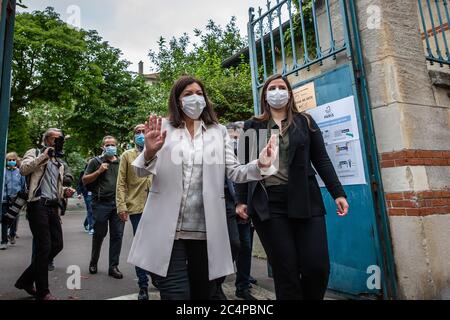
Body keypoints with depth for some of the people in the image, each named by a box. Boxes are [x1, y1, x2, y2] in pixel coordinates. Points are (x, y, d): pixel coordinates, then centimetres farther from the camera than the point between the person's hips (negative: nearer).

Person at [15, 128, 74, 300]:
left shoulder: (60, 163, 23)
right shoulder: (34, 153, 6)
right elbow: (23, 169, -13)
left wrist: (66, 190, 6)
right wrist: (44, 156, -14)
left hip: (53, 207, 7)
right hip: (38, 204, -7)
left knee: (57, 245, 6)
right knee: (44, 247, -5)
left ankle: (26, 279, 23)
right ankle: (42, 291, 9)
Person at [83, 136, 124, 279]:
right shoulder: (96, 162, 6)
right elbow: (85, 180, 4)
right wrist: (99, 171, -10)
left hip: (118, 203, 2)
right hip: (101, 203, -2)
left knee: (117, 235, 2)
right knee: (99, 234, 8)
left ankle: (113, 266, 13)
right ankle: (93, 262, 30)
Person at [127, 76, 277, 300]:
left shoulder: (219, 132, 10)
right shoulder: (163, 127, 5)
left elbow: (234, 173, 4)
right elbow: (142, 172, 0)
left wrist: (260, 165, -16)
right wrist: (149, 153, -24)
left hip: (206, 229, 3)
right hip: (168, 228, -2)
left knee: (202, 292, 17)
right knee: (176, 294, -1)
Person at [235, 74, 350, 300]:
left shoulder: (305, 122, 12)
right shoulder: (253, 126, 10)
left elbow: (322, 160, 9)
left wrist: (338, 193, 1)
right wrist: (242, 200, 1)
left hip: (304, 200, 1)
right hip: (268, 203, -1)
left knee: (318, 266, -2)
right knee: (285, 270, 2)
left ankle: (311, 297, 27)